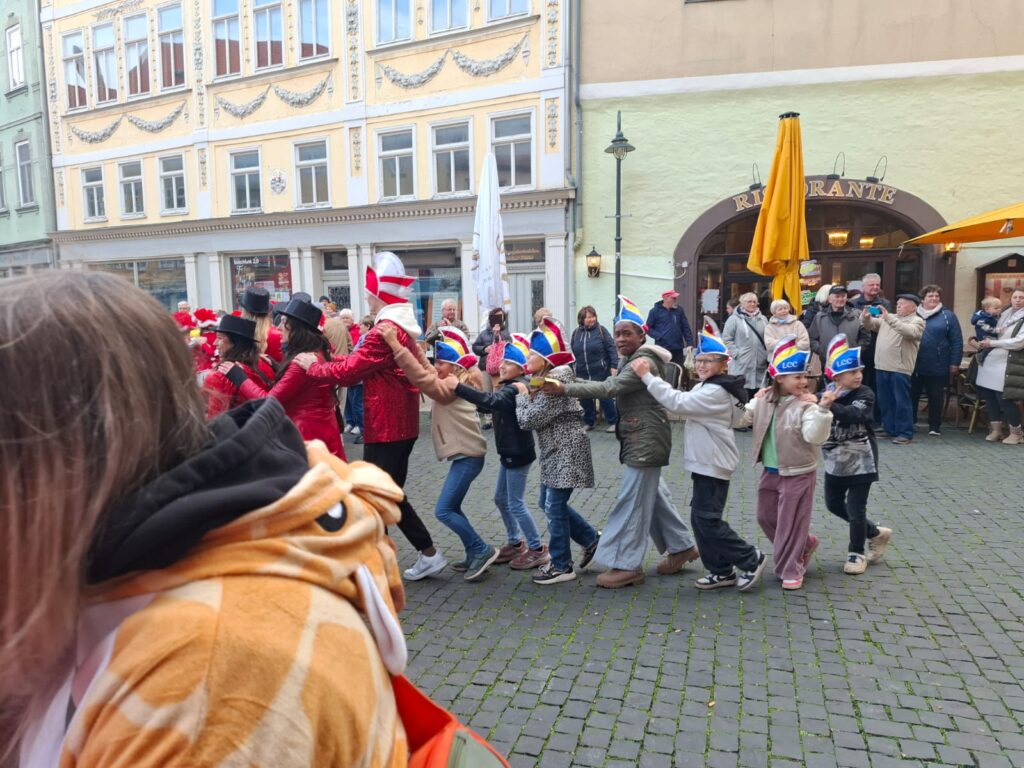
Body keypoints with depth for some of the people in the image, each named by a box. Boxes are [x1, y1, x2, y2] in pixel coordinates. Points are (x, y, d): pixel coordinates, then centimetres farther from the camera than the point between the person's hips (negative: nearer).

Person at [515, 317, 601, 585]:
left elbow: (529, 419, -21)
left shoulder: (555, 380, -19)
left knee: (554, 507, -2)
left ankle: (561, 566, 12)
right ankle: (592, 539, 29)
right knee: (549, 503, 16)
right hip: (555, 451, 10)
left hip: (565, 452, -10)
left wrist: (522, 394, -5)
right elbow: (533, 418, 13)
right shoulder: (547, 378, 12)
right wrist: (526, 392, 0)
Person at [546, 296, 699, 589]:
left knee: (632, 500, -7)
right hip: (640, 439, 11)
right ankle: (681, 547, 32)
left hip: (646, 440, -11)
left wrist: (565, 389, -29)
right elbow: (614, 387, 11)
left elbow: (609, 388, -27)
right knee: (654, 495, 18)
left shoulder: (644, 362, -17)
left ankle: (627, 565, 1)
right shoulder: (632, 360, 16)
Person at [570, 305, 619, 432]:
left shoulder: (601, 330, -4)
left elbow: (611, 348, -7)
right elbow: (572, 352, 10)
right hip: (582, 374, 4)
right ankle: (589, 422, 26)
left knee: (605, 397, 3)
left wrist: (614, 366, -13)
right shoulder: (576, 333, 6)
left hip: (601, 372, -4)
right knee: (585, 399, 10)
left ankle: (613, 422, 16)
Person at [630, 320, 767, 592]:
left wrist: (646, 376, -26)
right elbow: (683, 405, 11)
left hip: (713, 465, -10)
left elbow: (677, 403, -28)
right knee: (701, 518, 12)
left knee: (706, 520, -7)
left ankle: (750, 559, 9)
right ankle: (722, 571, 21)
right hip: (705, 463, 10)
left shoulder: (716, 392, -20)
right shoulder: (706, 388, 14)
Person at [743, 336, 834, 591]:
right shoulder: (765, 400, 0)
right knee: (766, 517, 18)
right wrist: (756, 399, -2)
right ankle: (805, 543, 39)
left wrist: (823, 409, -39)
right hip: (770, 471, 7)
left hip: (797, 473, -6)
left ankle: (791, 571, 18)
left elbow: (815, 436, -29)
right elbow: (743, 416, 14)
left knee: (791, 522, 2)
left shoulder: (806, 405, -17)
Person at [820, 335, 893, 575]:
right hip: (835, 460, 5)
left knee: (855, 508, 1)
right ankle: (876, 533, 34)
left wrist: (831, 405, -50)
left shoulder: (864, 395, -15)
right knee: (833, 504, 15)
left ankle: (856, 553, 21)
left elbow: (852, 415, -35)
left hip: (860, 460, -5)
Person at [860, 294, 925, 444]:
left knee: (901, 402, -2)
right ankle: (890, 430, 23)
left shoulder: (917, 321, -2)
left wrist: (888, 318, -26)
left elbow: (908, 332, -22)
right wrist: (866, 316, -3)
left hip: (900, 368, -6)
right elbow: (871, 325, 20)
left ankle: (905, 433, 5)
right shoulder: (888, 317, 16)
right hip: (882, 366, 6)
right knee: (885, 401, 12)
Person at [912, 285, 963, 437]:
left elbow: (957, 341, -2)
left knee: (936, 397, 7)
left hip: (937, 367, -2)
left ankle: (935, 427, 17)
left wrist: (955, 363, -7)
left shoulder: (947, 316, 0)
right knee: (911, 396, 9)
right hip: (914, 365, 2)